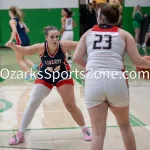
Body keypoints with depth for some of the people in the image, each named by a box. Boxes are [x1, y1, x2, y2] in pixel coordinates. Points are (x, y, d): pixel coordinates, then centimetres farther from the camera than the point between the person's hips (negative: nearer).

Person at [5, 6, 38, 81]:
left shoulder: (12, 21, -9)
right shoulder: (19, 20, 15)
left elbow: (14, 31, -26)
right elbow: (27, 30, 18)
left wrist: (10, 40, -27)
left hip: (21, 42, -8)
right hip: (26, 40, 8)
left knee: (19, 60, 6)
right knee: (22, 58, 24)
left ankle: (29, 75, -1)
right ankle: (34, 65, 4)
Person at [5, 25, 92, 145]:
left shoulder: (63, 45, -26)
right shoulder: (41, 47, -26)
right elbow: (24, 50, -34)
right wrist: (12, 46, -53)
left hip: (63, 76, -1)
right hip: (45, 77, 1)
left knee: (70, 105, 2)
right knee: (33, 103, -3)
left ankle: (85, 130, 25)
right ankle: (20, 134, 8)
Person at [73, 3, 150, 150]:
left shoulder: (88, 33, 17)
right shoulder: (124, 34, 14)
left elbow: (76, 58, 10)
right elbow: (137, 61, 5)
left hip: (93, 82, 0)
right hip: (116, 81, 0)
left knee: (98, 132, 5)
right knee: (125, 126, 22)